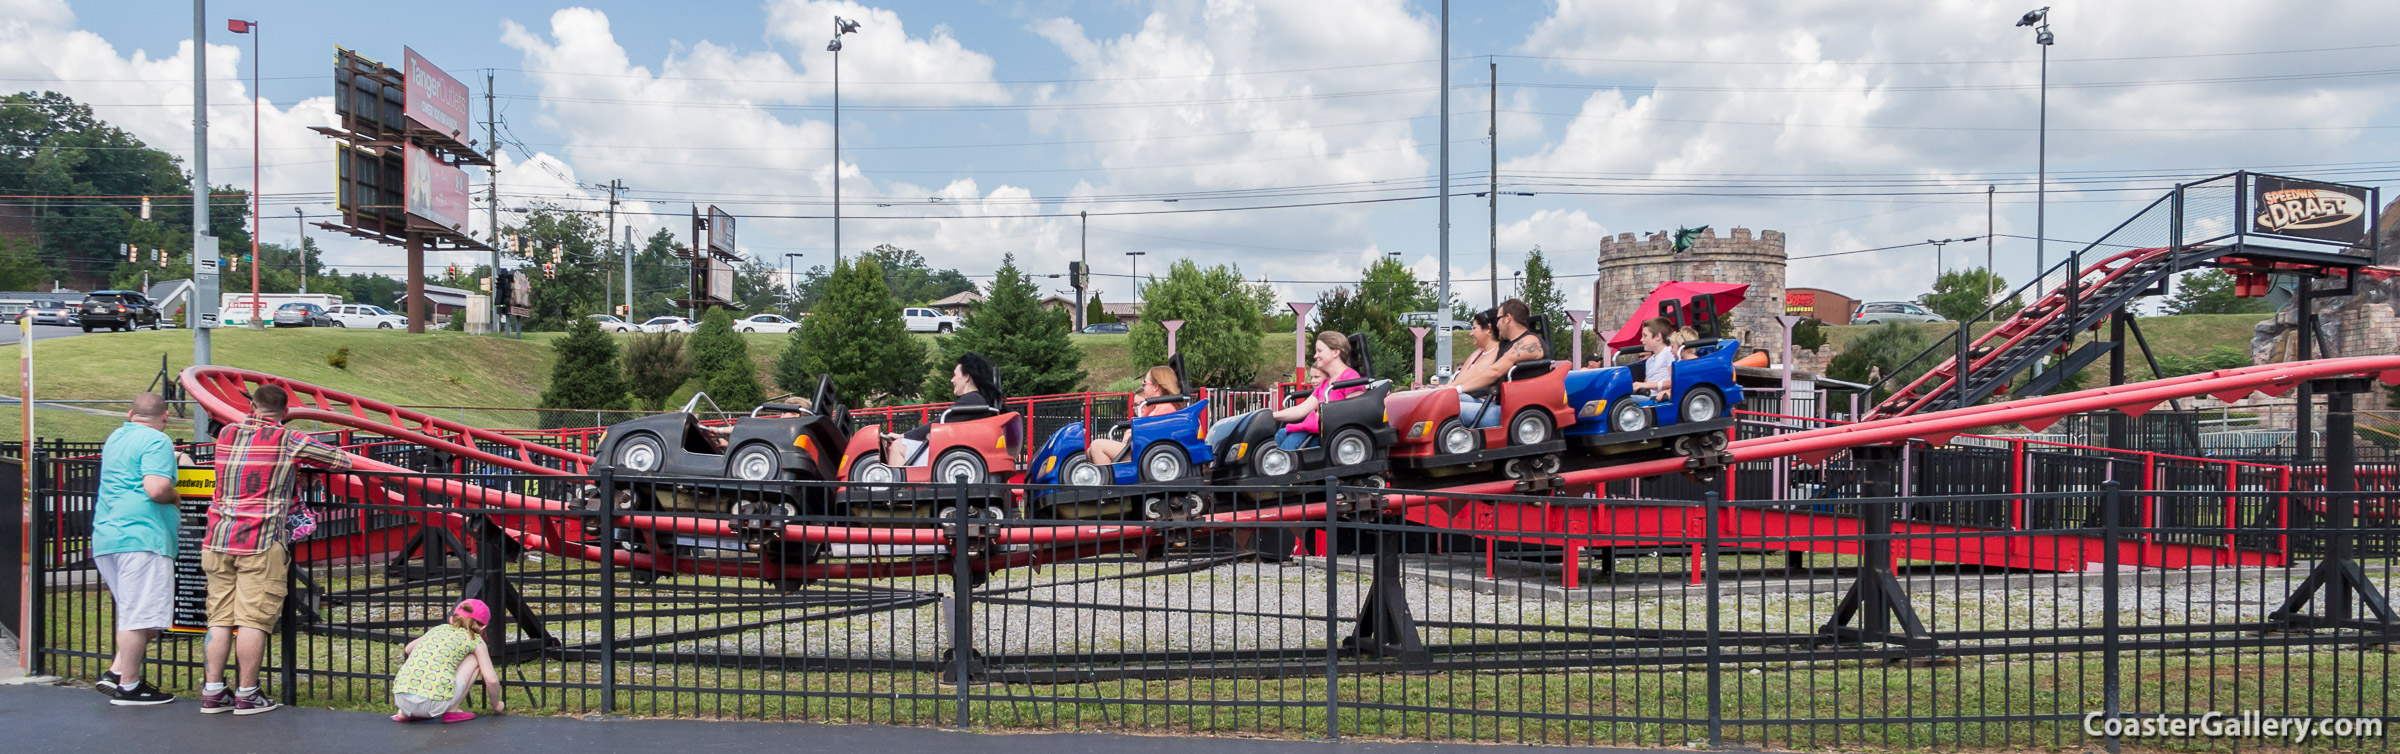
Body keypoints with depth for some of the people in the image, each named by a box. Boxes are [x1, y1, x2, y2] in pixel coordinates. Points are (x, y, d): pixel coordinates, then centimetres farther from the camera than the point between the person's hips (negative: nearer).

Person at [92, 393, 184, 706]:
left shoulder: (114, 439, 20)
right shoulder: (157, 442, -8)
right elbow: (156, 488, -21)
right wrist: (175, 496, -1)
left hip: (105, 538, 9)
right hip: (142, 537, -9)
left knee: (134, 613, 17)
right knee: (141, 615, -4)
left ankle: (116, 673, 11)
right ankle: (128, 686, -1)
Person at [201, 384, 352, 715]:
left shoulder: (225, 434, 12)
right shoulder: (287, 441, -2)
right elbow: (343, 461, 4)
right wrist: (300, 466, 22)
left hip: (218, 539, 5)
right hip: (261, 543, -5)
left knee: (220, 619, 10)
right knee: (253, 620, -2)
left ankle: (212, 692, 13)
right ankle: (246, 695, 1)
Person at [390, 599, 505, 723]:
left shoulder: (438, 629, 24)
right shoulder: (475, 640, 10)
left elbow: (407, 650, 43)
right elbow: (491, 680, 4)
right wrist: (496, 705, 22)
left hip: (401, 699, 5)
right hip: (434, 703, -5)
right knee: (475, 658, 15)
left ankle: (405, 713, 21)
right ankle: (452, 711, 8)